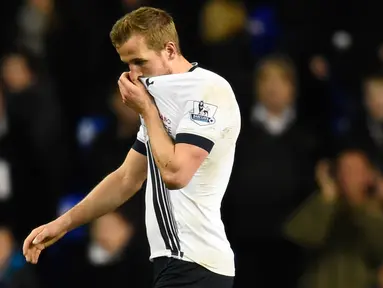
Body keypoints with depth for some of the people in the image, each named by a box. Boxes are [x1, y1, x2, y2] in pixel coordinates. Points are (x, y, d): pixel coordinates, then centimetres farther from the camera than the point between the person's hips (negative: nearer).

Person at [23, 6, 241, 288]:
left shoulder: (210, 89, -12)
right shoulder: (159, 100, 17)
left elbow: (175, 173, -21)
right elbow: (126, 179, 23)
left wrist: (146, 110, -8)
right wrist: (64, 223, 18)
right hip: (175, 261, 9)